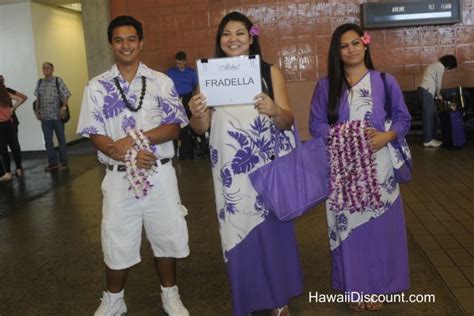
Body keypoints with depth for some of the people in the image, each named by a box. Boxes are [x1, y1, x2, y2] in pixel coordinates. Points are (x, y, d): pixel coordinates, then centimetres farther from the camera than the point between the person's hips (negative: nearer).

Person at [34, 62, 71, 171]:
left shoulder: (58, 81, -3)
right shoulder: (39, 82, 9)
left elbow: (66, 95, -5)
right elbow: (37, 98, 15)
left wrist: (64, 107, -16)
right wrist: (37, 111, 10)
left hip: (57, 115, -4)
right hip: (45, 117, 4)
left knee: (61, 139, 6)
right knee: (48, 141, 7)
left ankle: (64, 162, 15)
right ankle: (52, 163, 17)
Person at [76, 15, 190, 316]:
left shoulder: (162, 82, 1)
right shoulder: (97, 86, 1)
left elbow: (174, 127, -3)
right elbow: (96, 136, -3)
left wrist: (138, 138, -18)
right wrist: (128, 156, -19)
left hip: (160, 173, 0)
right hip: (119, 175, 0)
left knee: (166, 236, 11)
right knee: (117, 240, 10)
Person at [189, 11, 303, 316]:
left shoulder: (271, 72, 0)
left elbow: (288, 121, -5)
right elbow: (201, 128, 2)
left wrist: (274, 110, -28)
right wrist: (197, 114, -21)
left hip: (268, 167, -1)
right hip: (231, 170, 1)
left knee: (272, 229, 9)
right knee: (239, 233, 9)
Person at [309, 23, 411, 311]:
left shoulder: (385, 81, 3)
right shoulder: (326, 85, 4)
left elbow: (404, 119, 6)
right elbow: (316, 124, 2)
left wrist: (386, 136, -15)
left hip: (378, 167, 0)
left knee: (379, 225, 5)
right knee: (348, 227, 5)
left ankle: (376, 287, 22)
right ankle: (356, 288, 21)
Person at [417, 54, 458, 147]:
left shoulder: (436, 65, 25)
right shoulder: (441, 67, -6)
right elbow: (438, 83, -3)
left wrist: (437, 94, 19)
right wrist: (438, 94, 13)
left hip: (424, 90, 10)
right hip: (426, 91, -10)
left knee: (433, 115, 12)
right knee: (428, 116, -6)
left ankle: (431, 137, 17)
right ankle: (428, 140, -2)